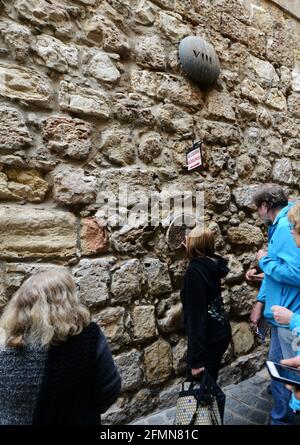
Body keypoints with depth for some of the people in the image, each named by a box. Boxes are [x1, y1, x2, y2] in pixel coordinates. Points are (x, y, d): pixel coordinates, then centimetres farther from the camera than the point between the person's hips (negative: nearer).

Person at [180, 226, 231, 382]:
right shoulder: (212, 264, 1)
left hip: (208, 338, -8)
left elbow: (196, 314, -25)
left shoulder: (195, 270, -23)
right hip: (219, 332, 8)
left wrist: (195, 358, -20)